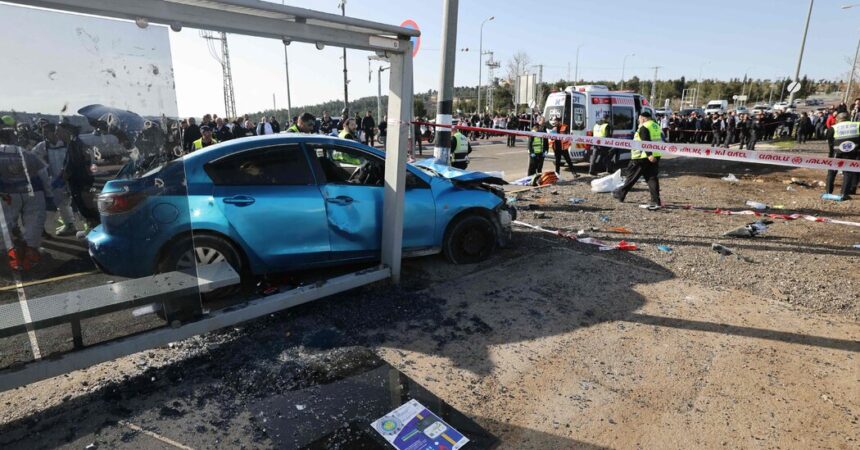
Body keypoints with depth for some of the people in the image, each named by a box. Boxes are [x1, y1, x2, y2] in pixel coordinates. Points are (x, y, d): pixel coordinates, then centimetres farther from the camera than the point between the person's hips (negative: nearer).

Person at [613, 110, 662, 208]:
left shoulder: (644, 128, -11)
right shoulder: (656, 126, 16)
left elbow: (646, 142, -21)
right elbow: (656, 141, 19)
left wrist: (649, 155, -27)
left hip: (643, 157, -8)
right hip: (655, 156, 8)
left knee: (632, 176, 5)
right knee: (652, 178, 6)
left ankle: (621, 194, 18)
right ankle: (656, 201, 0)